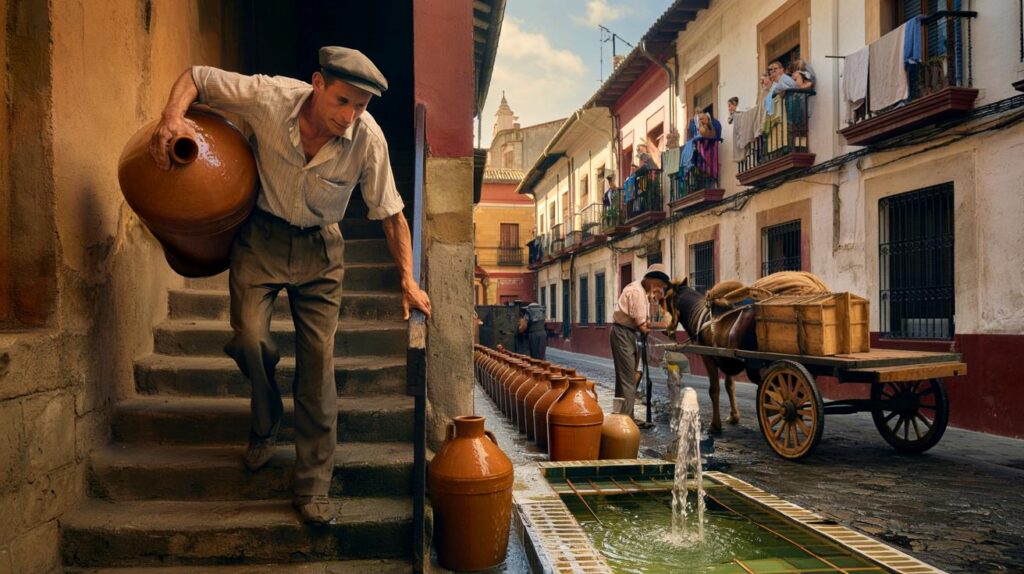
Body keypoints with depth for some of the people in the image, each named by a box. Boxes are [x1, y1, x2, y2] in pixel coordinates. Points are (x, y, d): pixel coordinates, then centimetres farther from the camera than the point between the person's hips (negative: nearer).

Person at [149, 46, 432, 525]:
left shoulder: (368, 138, -20)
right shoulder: (269, 98, -21)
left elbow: (391, 214, -9)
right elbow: (195, 77, -7)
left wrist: (408, 280, -10)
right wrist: (172, 117, -27)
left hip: (320, 248, 0)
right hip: (261, 236, 0)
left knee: (318, 358, -5)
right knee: (249, 335, -18)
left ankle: (313, 487, 6)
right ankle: (265, 422, 18)